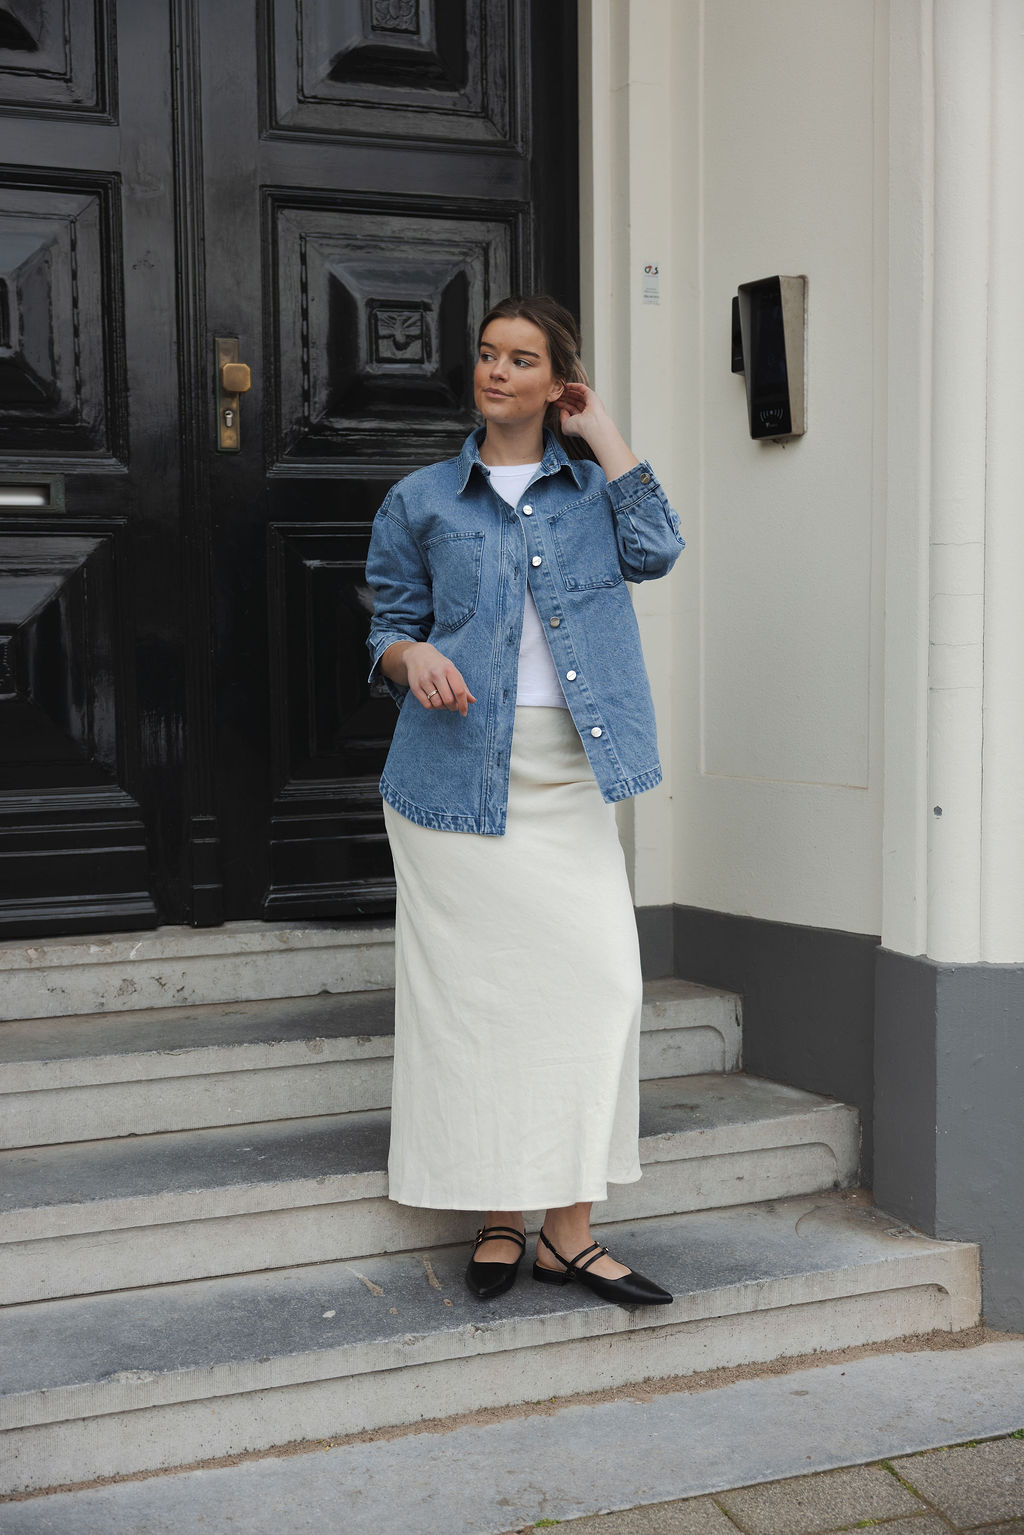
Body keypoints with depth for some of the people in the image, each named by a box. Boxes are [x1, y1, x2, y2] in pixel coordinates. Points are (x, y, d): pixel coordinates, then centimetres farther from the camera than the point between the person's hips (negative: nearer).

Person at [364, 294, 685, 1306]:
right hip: (460, 770, -1)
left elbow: (654, 550, -6)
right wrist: (413, 656, -11)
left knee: (596, 977, -6)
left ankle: (566, 1228, 3)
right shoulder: (423, 500, 11)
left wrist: (602, 432, 1)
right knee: (474, 985, 0)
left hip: (568, 772, 1)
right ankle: (497, 1216, 13)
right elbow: (388, 629, 13)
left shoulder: (592, 483, 13)